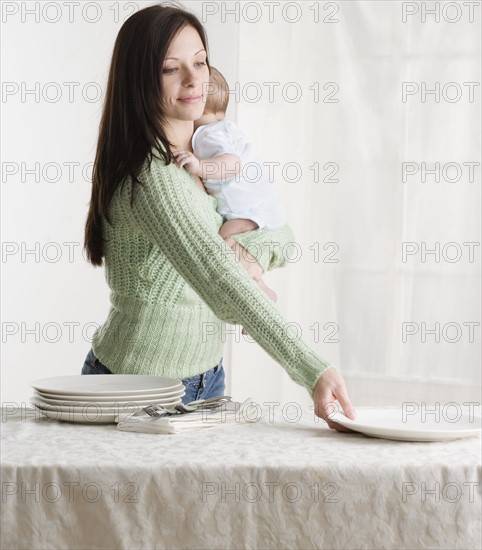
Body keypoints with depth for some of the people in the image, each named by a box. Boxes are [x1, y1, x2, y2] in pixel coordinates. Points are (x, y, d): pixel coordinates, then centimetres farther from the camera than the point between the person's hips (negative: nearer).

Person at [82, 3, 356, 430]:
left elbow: (284, 233, 7)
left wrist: (254, 251, -17)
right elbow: (220, 281, -36)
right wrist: (313, 371, -43)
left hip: (207, 376, 8)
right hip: (136, 386, -8)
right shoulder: (149, 175, -26)